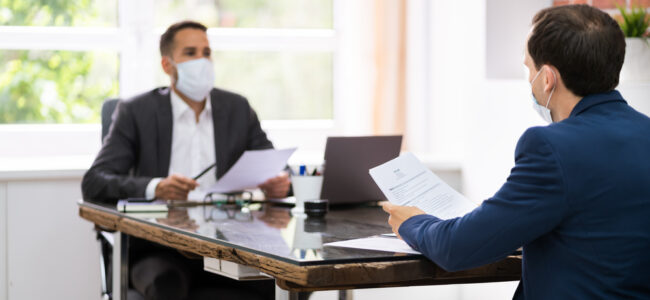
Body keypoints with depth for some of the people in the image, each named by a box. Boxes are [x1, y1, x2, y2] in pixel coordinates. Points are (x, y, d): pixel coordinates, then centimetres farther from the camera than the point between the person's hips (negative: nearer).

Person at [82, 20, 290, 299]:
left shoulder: (237, 109, 14)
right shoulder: (136, 112, 4)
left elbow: (276, 171, 14)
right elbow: (93, 183, -5)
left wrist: (279, 184, -12)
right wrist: (155, 187, -24)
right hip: (158, 244, -3)